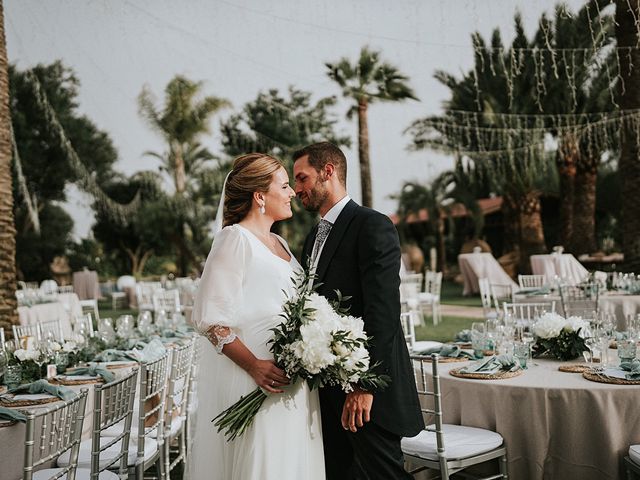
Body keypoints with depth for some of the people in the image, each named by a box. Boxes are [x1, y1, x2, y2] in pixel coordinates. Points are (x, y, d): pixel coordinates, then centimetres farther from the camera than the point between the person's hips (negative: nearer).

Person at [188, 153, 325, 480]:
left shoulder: (279, 243, 16)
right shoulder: (235, 238, -9)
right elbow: (209, 317, -16)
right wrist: (254, 365, -23)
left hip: (292, 379, 8)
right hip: (253, 378, -8)